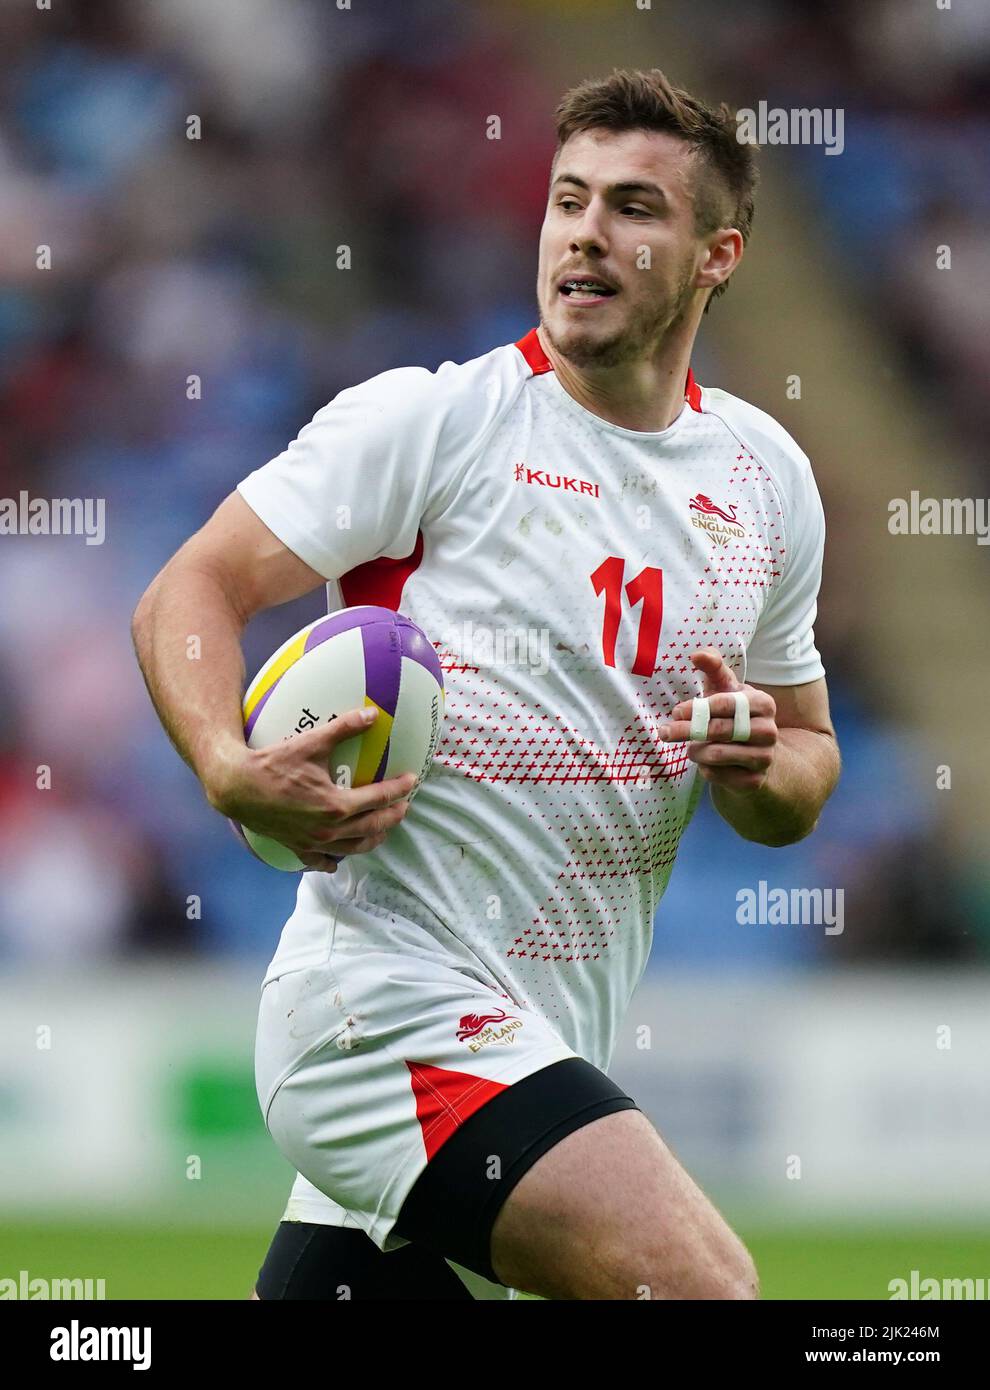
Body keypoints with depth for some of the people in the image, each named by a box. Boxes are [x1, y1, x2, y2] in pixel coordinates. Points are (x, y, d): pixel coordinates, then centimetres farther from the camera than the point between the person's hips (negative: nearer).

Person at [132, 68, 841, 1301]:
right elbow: (189, 596, -5)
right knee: (707, 1286, -24)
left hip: (548, 1047, 7)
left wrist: (759, 767, -2)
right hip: (392, 995, -7)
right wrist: (233, 773, -25)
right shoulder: (431, 420, -5)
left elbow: (800, 780, 23)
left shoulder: (767, 477, 14)